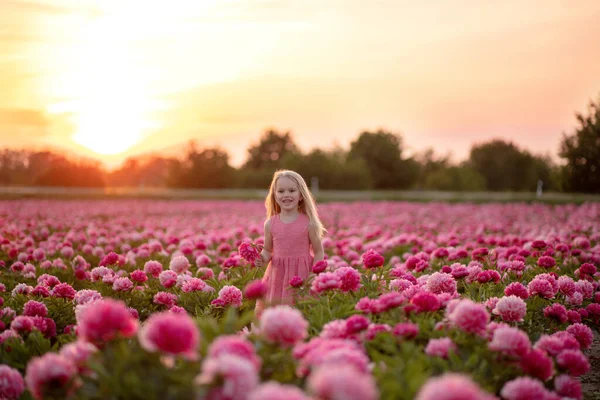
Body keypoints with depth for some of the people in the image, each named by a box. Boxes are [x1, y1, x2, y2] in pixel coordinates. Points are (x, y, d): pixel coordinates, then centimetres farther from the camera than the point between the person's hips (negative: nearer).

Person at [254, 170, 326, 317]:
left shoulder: (308, 223, -6)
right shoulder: (270, 224, 1)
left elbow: (318, 252, 0)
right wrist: (262, 258, -9)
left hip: (302, 276, -2)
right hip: (278, 276, 3)